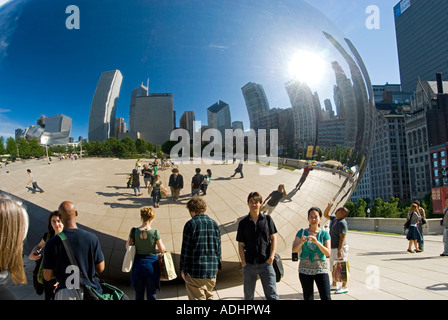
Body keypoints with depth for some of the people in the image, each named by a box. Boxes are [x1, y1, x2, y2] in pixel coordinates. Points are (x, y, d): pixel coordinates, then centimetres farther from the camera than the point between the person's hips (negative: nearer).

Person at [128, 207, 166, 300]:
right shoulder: (155, 232, -16)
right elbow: (162, 250, -9)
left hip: (138, 265, 2)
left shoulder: (134, 231, -10)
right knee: (151, 294, 13)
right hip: (151, 264, -2)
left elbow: (127, 246, 3)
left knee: (139, 293, 17)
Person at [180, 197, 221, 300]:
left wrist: (182, 269, 0)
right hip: (212, 270, 5)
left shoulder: (191, 224, -10)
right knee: (209, 296, 21)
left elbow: (185, 249, -9)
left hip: (195, 270, -5)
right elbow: (218, 247, 10)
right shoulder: (214, 223, 6)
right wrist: (218, 265, 20)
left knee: (197, 297, 4)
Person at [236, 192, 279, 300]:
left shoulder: (267, 219, 5)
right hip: (249, 264, 1)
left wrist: (271, 256, -6)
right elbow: (241, 245, 4)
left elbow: (273, 239, 5)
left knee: (272, 294, -1)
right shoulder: (243, 223, 3)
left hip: (265, 263, -1)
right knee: (248, 294, 12)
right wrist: (243, 262, -6)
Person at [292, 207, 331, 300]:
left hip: (321, 269, -1)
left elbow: (328, 253, -8)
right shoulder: (302, 232, 2)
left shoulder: (324, 234, 1)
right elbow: (294, 250, -1)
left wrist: (317, 242, -22)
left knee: (326, 297, -6)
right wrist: (301, 242, -20)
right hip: (305, 269, 1)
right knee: (308, 298, 7)